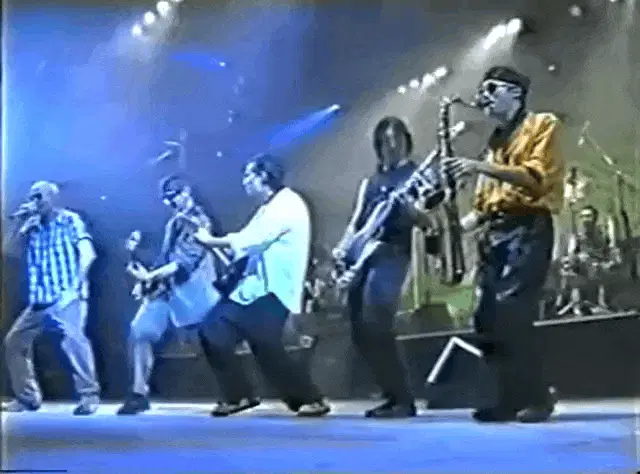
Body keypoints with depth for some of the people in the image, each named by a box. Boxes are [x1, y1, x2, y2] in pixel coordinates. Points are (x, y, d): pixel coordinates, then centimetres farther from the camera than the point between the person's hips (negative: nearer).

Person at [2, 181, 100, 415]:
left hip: (66, 297, -7)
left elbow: (87, 253, -7)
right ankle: (27, 397, 15)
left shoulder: (69, 220, 4)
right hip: (39, 300, 7)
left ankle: (89, 395, -23)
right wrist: (24, 228, 4)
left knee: (72, 338, -28)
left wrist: (76, 285, -19)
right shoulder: (33, 228, 19)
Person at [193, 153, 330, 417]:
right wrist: (214, 241, 4)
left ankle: (312, 400, -2)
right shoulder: (269, 208, 22)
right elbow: (249, 241, 14)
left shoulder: (288, 204, -11)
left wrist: (210, 241, -7)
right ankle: (238, 395, 11)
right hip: (251, 286, 10)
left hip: (271, 290, -10)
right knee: (213, 331, 3)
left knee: (266, 348, -14)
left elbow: (249, 239, -17)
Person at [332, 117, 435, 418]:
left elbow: (426, 222, -4)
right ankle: (394, 396, 9)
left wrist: (410, 207, -24)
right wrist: (342, 248, 1)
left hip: (392, 255, -7)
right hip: (363, 255, 7)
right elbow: (355, 222, 18)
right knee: (361, 333, 1)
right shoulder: (370, 182, 22)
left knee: (374, 327, -20)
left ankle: (403, 399, -13)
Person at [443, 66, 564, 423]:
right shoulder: (495, 142, 25)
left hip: (528, 228, -8)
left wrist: (482, 168, -20)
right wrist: (458, 225, 6)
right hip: (495, 232, 8)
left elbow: (536, 178, -13)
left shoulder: (543, 125, 4)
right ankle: (512, 397, 3)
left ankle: (537, 397, -10)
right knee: (488, 318, -2)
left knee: (512, 314, -19)